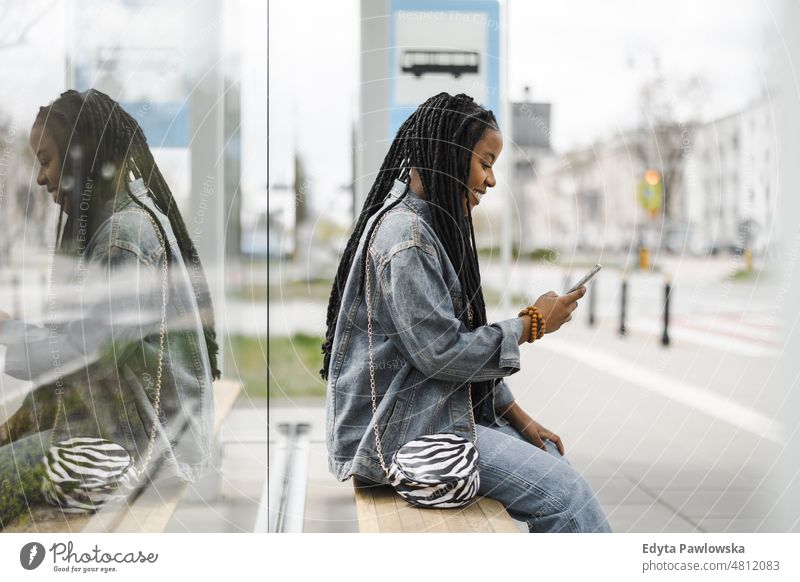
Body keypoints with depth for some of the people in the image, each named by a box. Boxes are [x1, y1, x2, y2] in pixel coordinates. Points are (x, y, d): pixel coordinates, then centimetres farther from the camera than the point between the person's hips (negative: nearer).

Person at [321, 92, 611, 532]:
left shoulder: (431, 225, 13)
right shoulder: (405, 236, -18)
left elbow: (462, 339, 16)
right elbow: (443, 352, -21)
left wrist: (517, 417, 11)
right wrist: (532, 323, -9)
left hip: (429, 409, 10)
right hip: (394, 431, -10)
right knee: (563, 491, -15)